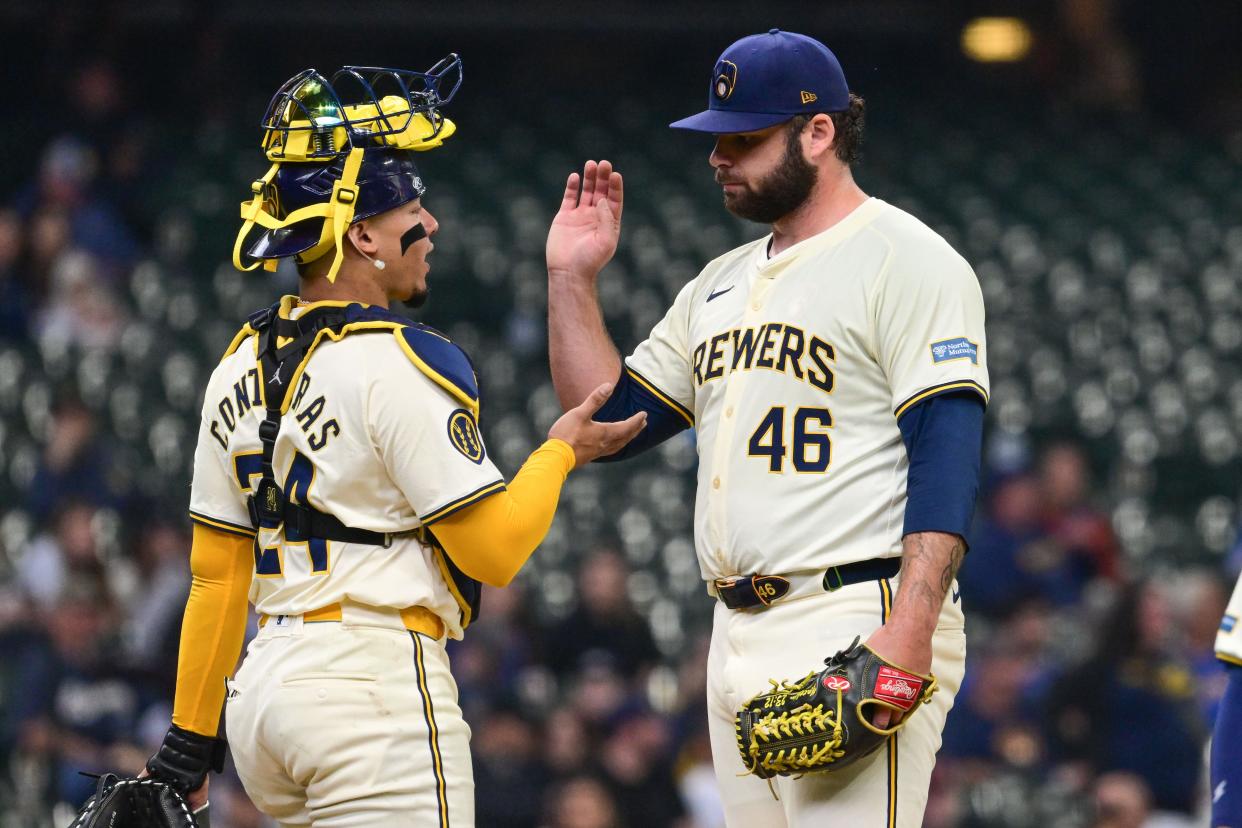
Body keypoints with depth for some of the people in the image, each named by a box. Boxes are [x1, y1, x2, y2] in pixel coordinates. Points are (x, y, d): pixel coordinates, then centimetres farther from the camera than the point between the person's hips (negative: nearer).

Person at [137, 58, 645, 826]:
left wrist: (189, 742, 18)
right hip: (377, 678, -8)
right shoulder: (401, 365, -11)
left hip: (262, 690, 8)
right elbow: (494, 551, -10)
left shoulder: (242, 366, 12)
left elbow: (216, 574, 15)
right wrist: (562, 451, 7)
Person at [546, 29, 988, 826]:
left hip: (856, 631, -9)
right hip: (739, 640, 9)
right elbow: (607, 421, 22)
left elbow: (946, 461, -15)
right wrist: (572, 281, 12)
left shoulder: (907, 261, -5)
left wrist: (907, 632, -25)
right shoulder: (722, 284, 21)